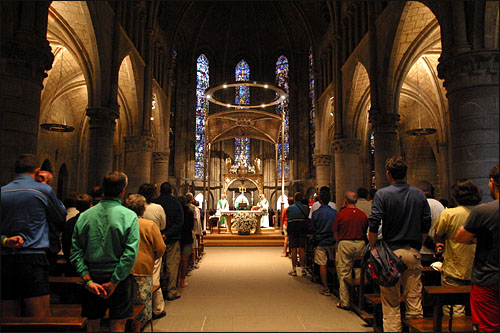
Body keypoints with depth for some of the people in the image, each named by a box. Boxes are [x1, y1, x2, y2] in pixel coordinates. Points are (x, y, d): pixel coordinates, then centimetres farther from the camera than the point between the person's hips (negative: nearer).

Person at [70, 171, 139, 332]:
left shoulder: (85, 216, -1)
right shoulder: (129, 216, -12)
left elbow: (76, 252, -3)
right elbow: (130, 254, -18)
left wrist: (88, 280, -4)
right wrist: (114, 282, -12)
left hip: (92, 277, 3)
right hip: (119, 277, -3)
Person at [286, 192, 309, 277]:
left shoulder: (290, 208, -3)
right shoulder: (305, 207, 1)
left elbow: (287, 217, 5)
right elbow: (307, 218, 7)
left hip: (292, 229, -2)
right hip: (302, 228, 2)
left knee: (293, 249, 2)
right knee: (302, 249, 5)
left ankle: (294, 270, 5)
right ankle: (303, 269, 7)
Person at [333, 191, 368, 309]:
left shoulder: (341, 214, -7)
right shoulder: (363, 214, 2)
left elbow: (335, 232, 0)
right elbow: (366, 232, 9)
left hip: (345, 244, -3)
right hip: (360, 244, 3)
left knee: (344, 274, 4)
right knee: (359, 273, 12)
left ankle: (345, 302, 10)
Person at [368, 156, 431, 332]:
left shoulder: (382, 194, -8)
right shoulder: (420, 194, 5)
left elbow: (373, 226, -13)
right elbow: (426, 226, 8)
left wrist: (372, 247, 0)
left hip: (391, 252, -4)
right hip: (414, 253, 4)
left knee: (391, 302, 6)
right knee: (414, 297, 12)